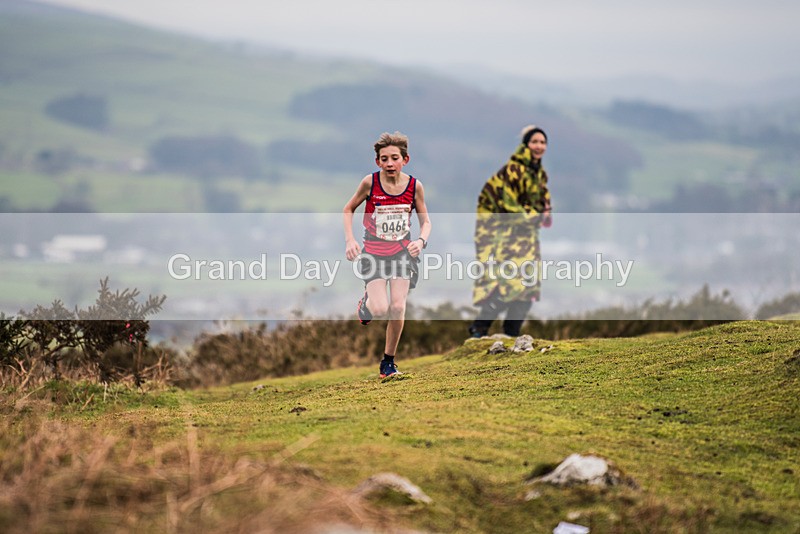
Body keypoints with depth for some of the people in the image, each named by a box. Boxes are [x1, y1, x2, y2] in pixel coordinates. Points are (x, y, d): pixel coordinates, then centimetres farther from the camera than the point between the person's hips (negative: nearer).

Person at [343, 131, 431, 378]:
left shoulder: (414, 186, -7)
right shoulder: (370, 182, -12)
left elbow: (425, 221, 5)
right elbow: (348, 210, 3)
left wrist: (421, 240, -15)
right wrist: (349, 240, -9)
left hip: (402, 252, 2)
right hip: (374, 251, -2)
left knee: (398, 308, -8)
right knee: (380, 309, -15)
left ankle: (388, 361, 10)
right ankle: (365, 304, 24)